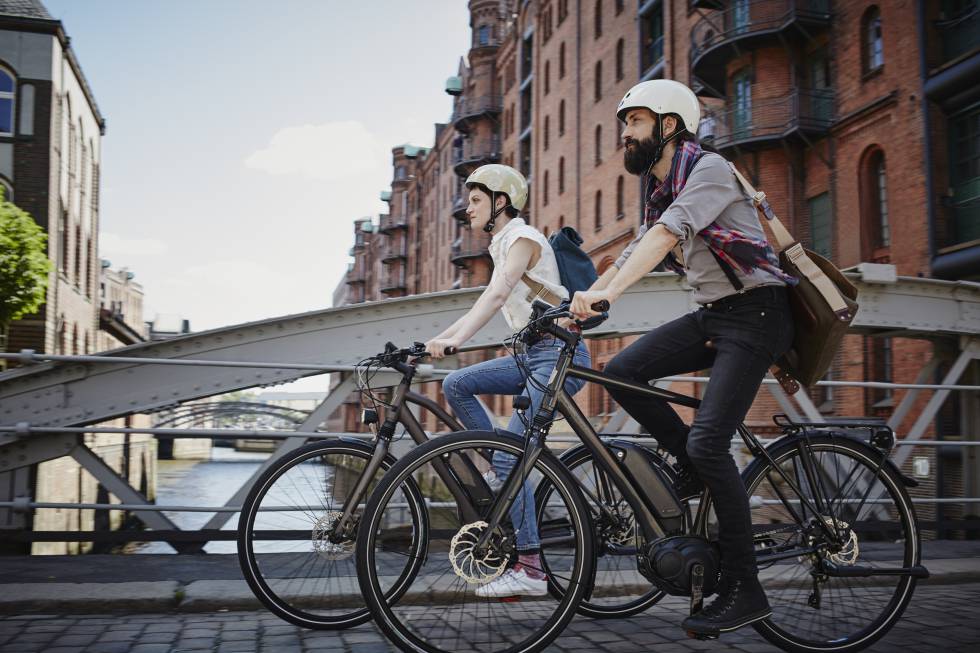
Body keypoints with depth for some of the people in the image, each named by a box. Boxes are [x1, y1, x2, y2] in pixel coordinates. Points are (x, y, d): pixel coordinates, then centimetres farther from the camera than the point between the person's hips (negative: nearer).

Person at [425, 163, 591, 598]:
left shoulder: (522, 238, -10)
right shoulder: (502, 245, 19)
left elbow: (496, 296, -26)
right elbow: (485, 304, 18)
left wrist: (455, 341, -37)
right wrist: (436, 340, 10)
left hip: (560, 356, -9)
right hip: (534, 355, 9)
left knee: (510, 456, -15)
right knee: (456, 384, 0)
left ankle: (530, 570, -9)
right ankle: (500, 474, 6)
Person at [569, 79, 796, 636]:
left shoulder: (708, 168, -14)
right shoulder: (660, 193, 14)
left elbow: (666, 234, -30)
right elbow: (632, 256, 12)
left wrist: (606, 295, -41)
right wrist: (576, 307, 1)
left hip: (755, 313, -8)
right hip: (712, 315, 8)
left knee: (708, 443, -17)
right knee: (622, 371, -9)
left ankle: (744, 590, -5)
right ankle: (695, 467, 9)